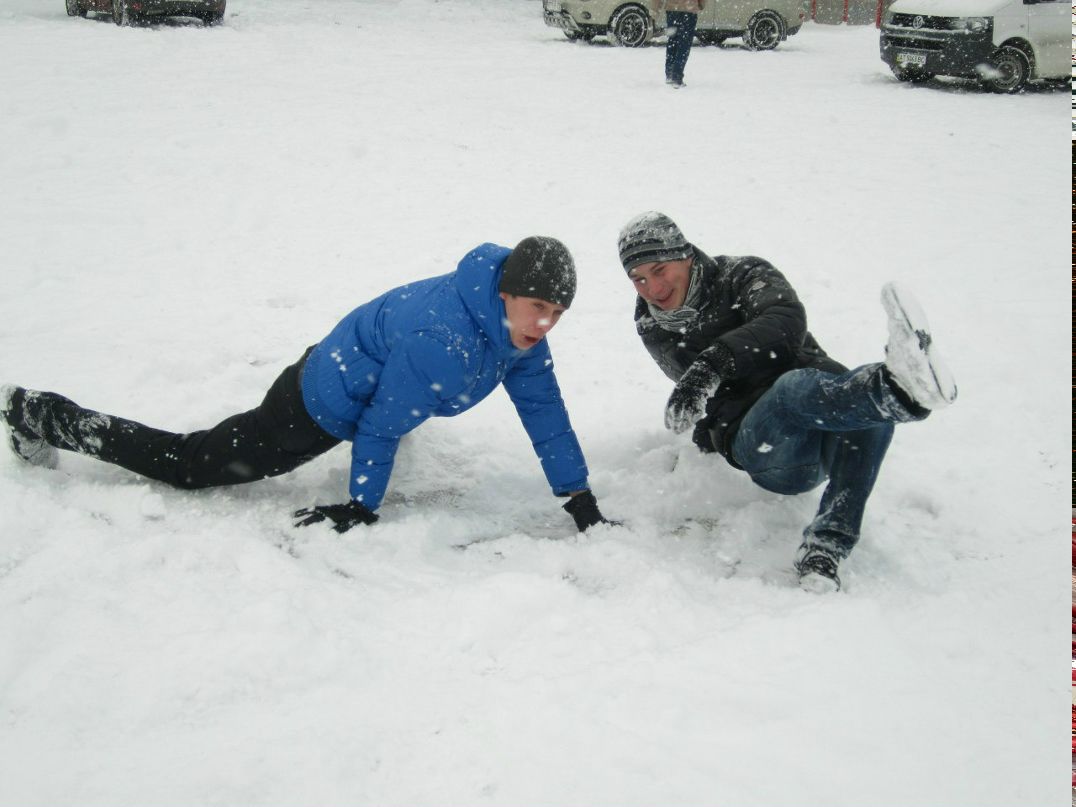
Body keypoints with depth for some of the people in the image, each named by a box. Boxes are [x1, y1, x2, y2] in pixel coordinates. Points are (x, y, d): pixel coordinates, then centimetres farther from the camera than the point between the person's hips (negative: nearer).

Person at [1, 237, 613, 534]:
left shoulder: (521, 327, -13)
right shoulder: (441, 338, -38)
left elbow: (545, 413, -7)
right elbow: (380, 427, -28)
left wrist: (581, 502, -7)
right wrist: (361, 507, -14)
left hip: (362, 382, 8)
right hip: (318, 407, -8)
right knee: (189, 463, 3)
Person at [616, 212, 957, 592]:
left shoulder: (743, 276, 7)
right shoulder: (653, 330, 18)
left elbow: (786, 321, -16)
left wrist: (713, 362, -30)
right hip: (758, 446, -1)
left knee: (871, 400, -35)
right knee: (794, 386, -36)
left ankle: (824, 547, -48)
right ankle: (900, 388, -69)